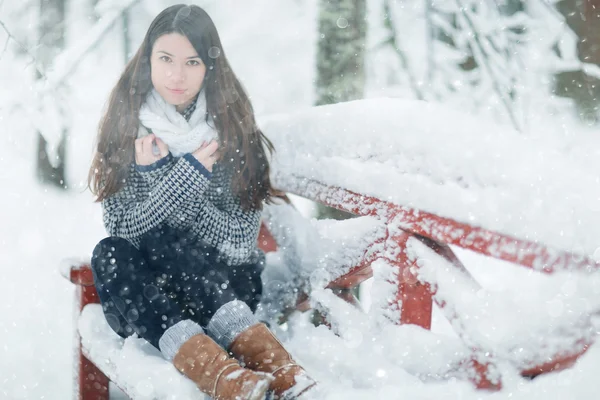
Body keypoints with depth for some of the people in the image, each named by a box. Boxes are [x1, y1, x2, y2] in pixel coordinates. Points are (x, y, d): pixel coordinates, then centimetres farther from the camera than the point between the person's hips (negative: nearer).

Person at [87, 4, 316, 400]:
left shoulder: (231, 125, -6)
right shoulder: (127, 124, -4)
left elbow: (240, 239, -10)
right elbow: (123, 229, -10)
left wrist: (161, 171, -17)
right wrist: (188, 173, -23)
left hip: (223, 284, -1)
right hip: (143, 288, 1)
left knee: (164, 242, -31)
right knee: (109, 254, -30)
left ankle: (274, 367, -47)